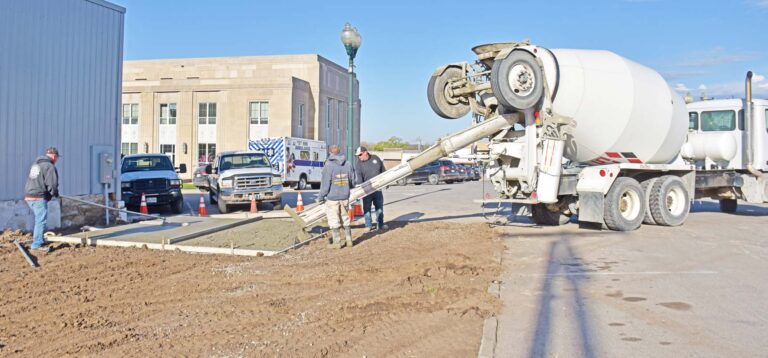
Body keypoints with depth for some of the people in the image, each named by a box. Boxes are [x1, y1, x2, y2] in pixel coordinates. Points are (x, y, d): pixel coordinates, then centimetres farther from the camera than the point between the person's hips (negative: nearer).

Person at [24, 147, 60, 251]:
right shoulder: (49, 166, -11)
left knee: (39, 219, 22)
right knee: (41, 220, -5)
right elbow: (52, 184, -17)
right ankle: (36, 244, -6)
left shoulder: (35, 164, 18)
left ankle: (39, 240, 32)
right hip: (39, 197, -9)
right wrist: (55, 194, 4)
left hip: (29, 196, 9)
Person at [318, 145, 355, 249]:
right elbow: (352, 181, 9)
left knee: (334, 220, 4)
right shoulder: (348, 164, 2)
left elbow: (325, 184, -13)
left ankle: (337, 242, 9)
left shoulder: (329, 165, -13)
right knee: (345, 219, 17)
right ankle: (349, 240, 21)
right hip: (345, 197, 5)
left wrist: (321, 197, -1)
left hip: (332, 197, -5)